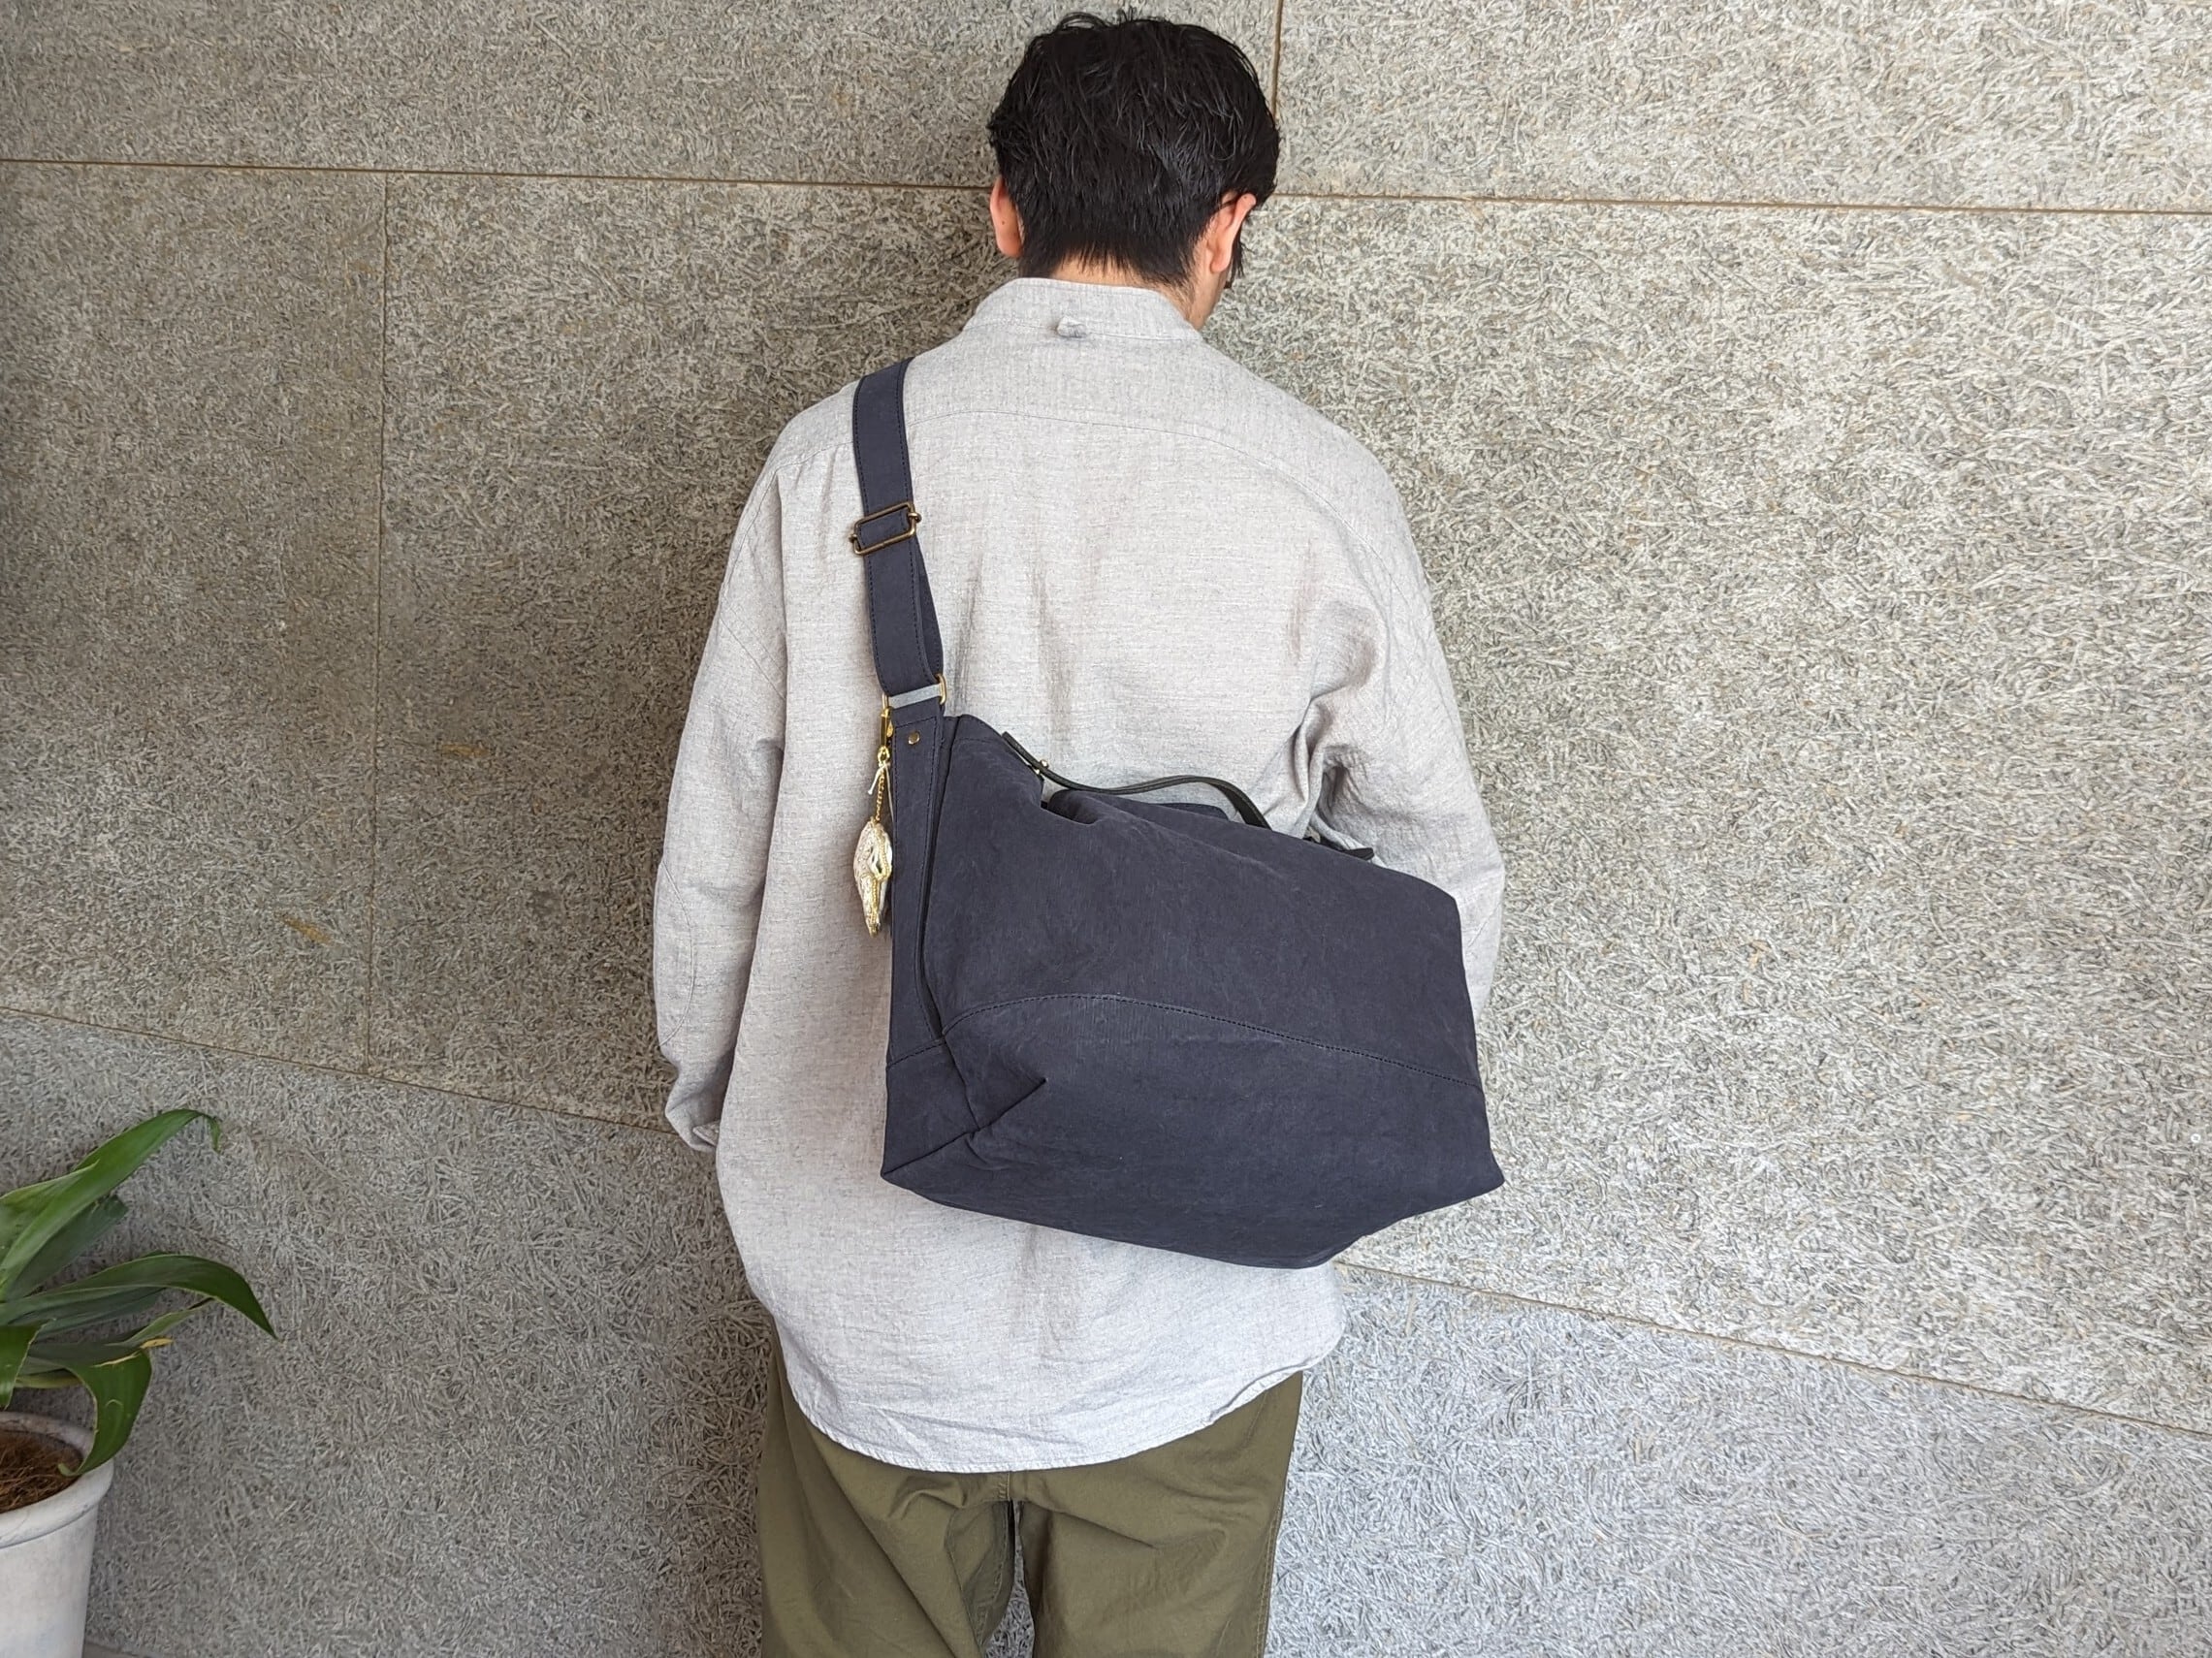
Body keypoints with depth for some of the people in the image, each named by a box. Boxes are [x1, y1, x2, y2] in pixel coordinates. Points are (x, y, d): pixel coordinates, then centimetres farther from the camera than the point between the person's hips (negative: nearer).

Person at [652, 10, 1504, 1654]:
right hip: (1189, 1296, -1)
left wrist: (721, 1102, 17)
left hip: (873, 1267, 2)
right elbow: (1440, 872, -1)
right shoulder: (1318, 487, -9)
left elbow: (713, 849, 0)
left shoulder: (836, 456, -6)